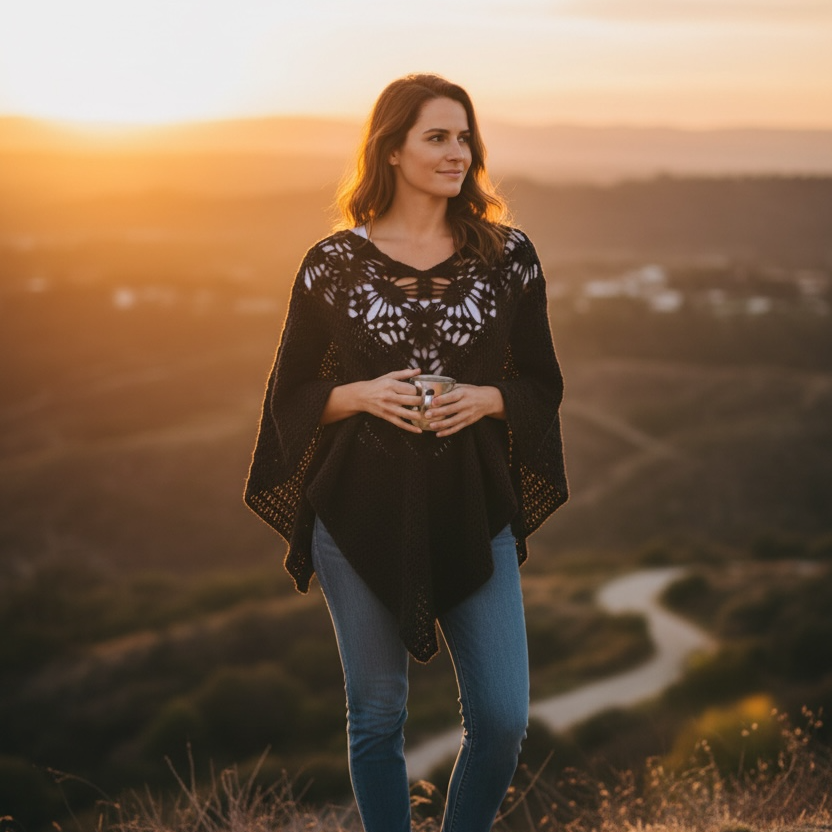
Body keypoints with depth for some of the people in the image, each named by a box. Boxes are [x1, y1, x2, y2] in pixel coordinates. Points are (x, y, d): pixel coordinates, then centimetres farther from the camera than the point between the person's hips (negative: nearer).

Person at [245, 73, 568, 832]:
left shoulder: (507, 256, 3)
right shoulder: (334, 264, 0)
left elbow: (542, 386, 9)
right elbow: (293, 395, 5)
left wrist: (484, 399, -11)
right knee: (378, 715, 9)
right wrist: (362, 394, -14)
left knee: (503, 719, -2)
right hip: (361, 513, -1)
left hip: (474, 512, 1)